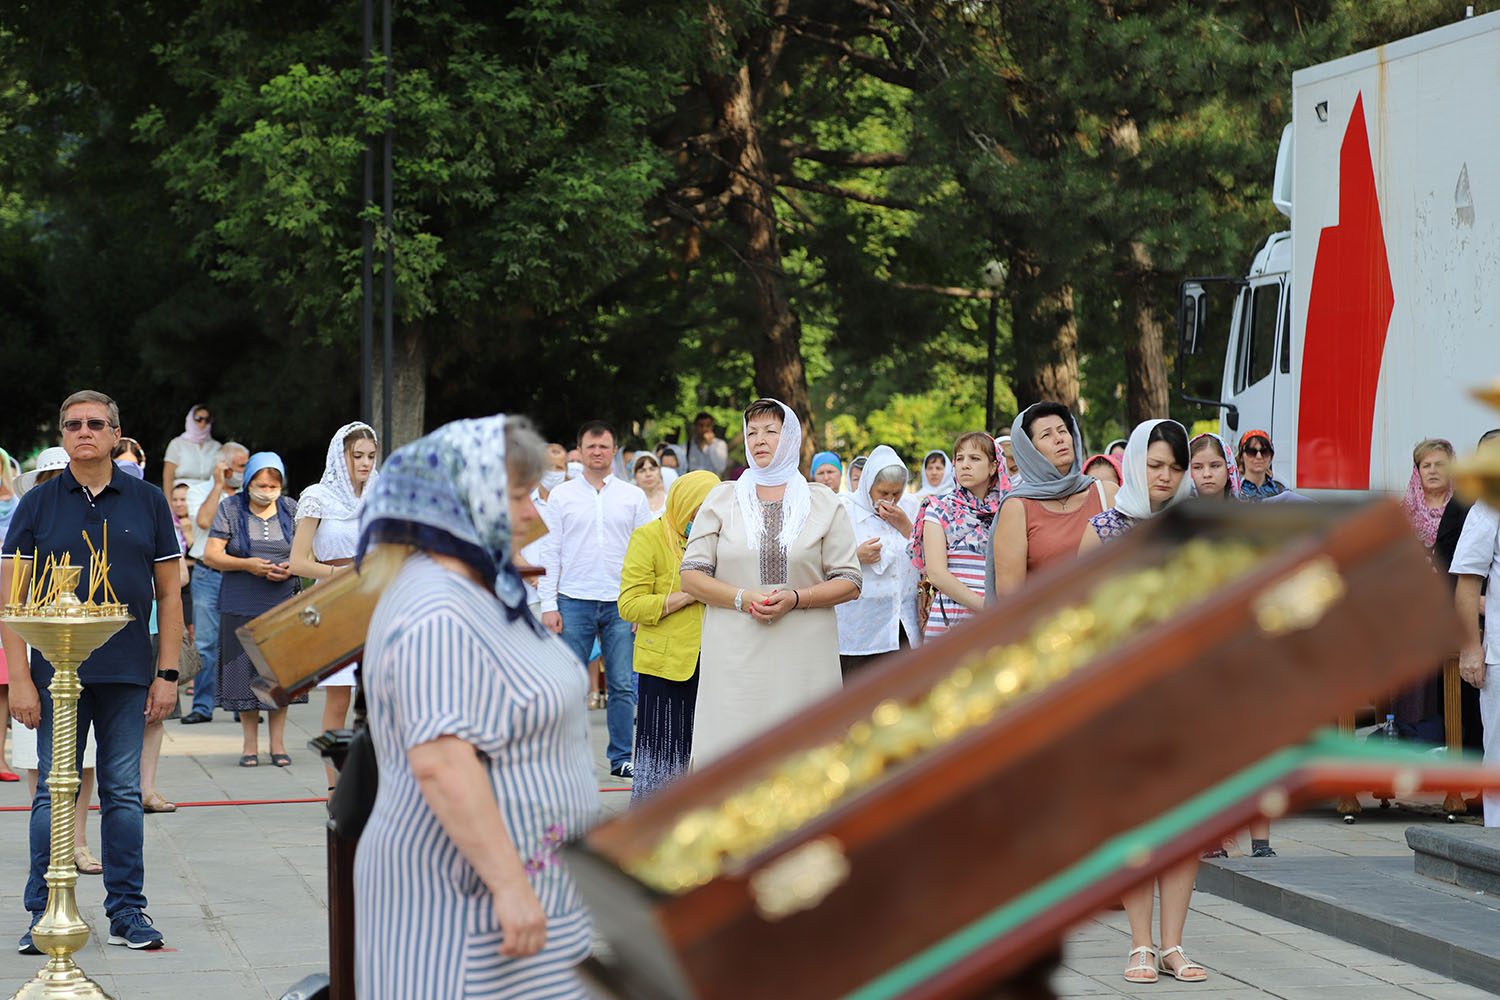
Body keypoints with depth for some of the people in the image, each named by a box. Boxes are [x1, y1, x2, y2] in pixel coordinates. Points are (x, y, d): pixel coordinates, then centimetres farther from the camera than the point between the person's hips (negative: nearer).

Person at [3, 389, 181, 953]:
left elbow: (168, 593, 9)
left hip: (127, 675, 1)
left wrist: (167, 673, 2)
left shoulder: (148, 503, 7)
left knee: (123, 794, 5)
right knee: (53, 793, 1)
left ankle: (127, 910, 12)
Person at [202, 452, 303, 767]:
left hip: (283, 602, 1)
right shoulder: (230, 509, 3)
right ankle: (250, 744, 10)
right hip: (241, 605, -1)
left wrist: (290, 569, -10)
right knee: (245, 672, -1)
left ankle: (278, 743, 10)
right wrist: (247, 565, -16)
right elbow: (211, 555, -2)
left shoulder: (291, 510, 9)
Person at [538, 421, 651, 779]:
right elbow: (550, 552, 4)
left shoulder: (633, 496, 8)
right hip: (574, 601, -1)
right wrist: (548, 605, -3)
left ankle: (622, 757, 9)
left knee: (623, 685, 2)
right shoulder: (562, 496, 6)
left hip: (621, 603, 1)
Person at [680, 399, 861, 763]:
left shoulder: (823, 502, 8)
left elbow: (850, 582, 5)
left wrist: (795, 599, -12)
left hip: (802, 657, 0)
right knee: (731, 747, -7)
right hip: (735, 656, 0)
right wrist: (743, 599, -11)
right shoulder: (722, 498, 10)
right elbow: (691, 576, 6)